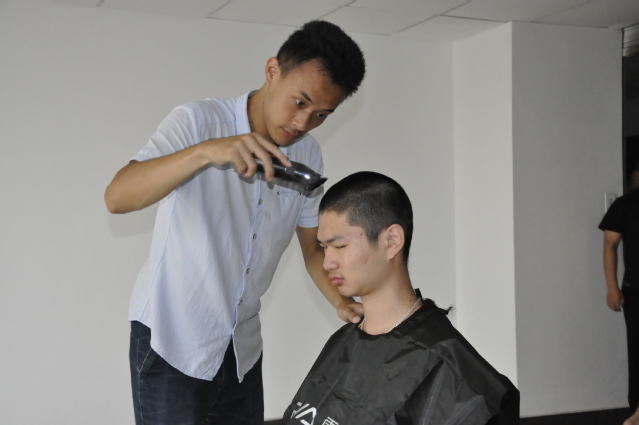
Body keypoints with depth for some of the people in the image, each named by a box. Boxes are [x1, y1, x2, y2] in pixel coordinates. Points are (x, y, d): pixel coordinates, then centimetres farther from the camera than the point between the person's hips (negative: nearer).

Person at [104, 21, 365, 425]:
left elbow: (314, 246, 9)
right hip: (171, 339, -5)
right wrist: (207, 150, -41)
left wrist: (343, 302, -9)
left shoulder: (308, 155, 0)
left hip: (243, 346, 5)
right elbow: (117, 198, -28)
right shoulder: (199, 121, -16)